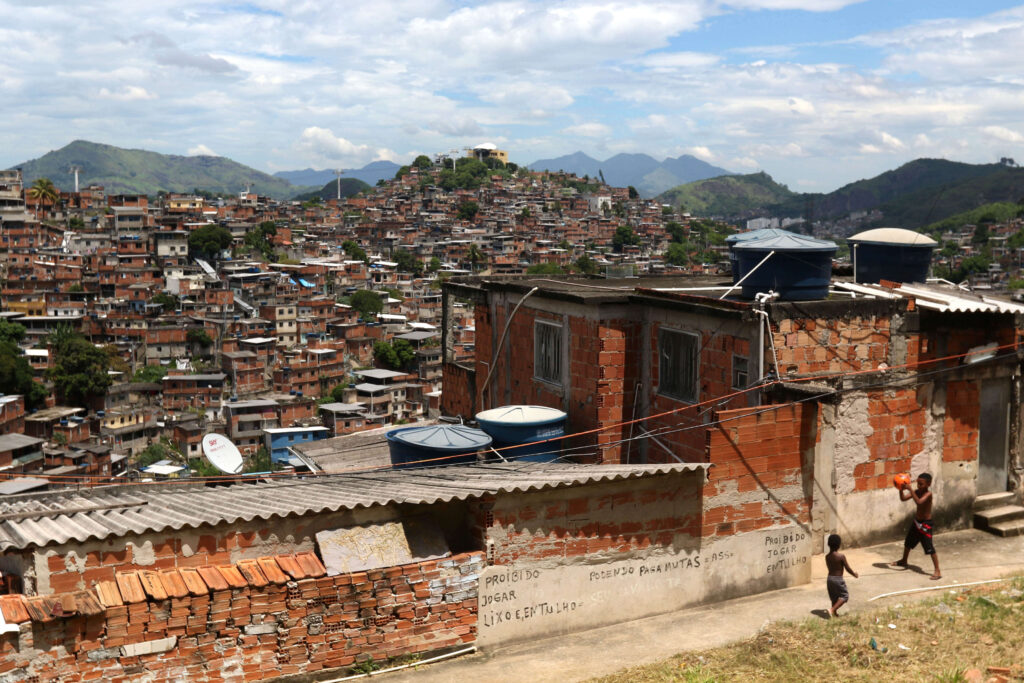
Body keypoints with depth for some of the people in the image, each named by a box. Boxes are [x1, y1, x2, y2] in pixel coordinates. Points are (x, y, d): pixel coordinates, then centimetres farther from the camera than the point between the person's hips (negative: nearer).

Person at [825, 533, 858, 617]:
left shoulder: (827, 557, -1)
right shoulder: (841, 556, -17)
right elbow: (848, 568, -10)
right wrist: (855, 574, 8)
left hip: (829, 578, 6)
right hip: (838, 579, -6)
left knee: (834, 597, 20)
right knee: (844, 596, 7)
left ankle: (835, 613, 27)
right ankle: (832, 609, -9)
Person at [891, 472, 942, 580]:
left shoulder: (928, 494, -22)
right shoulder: (917, 492, -2)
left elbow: (919, 502, -40)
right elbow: (903, 498, -4)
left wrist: (910, 489, -42)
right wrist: (901, 489, -21)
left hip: (925, 524, -8)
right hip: (916, 521, 8)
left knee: (930, 548, -10)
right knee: (908, 542, 24)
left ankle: (937, 571, -5)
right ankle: (904, 561, 47)